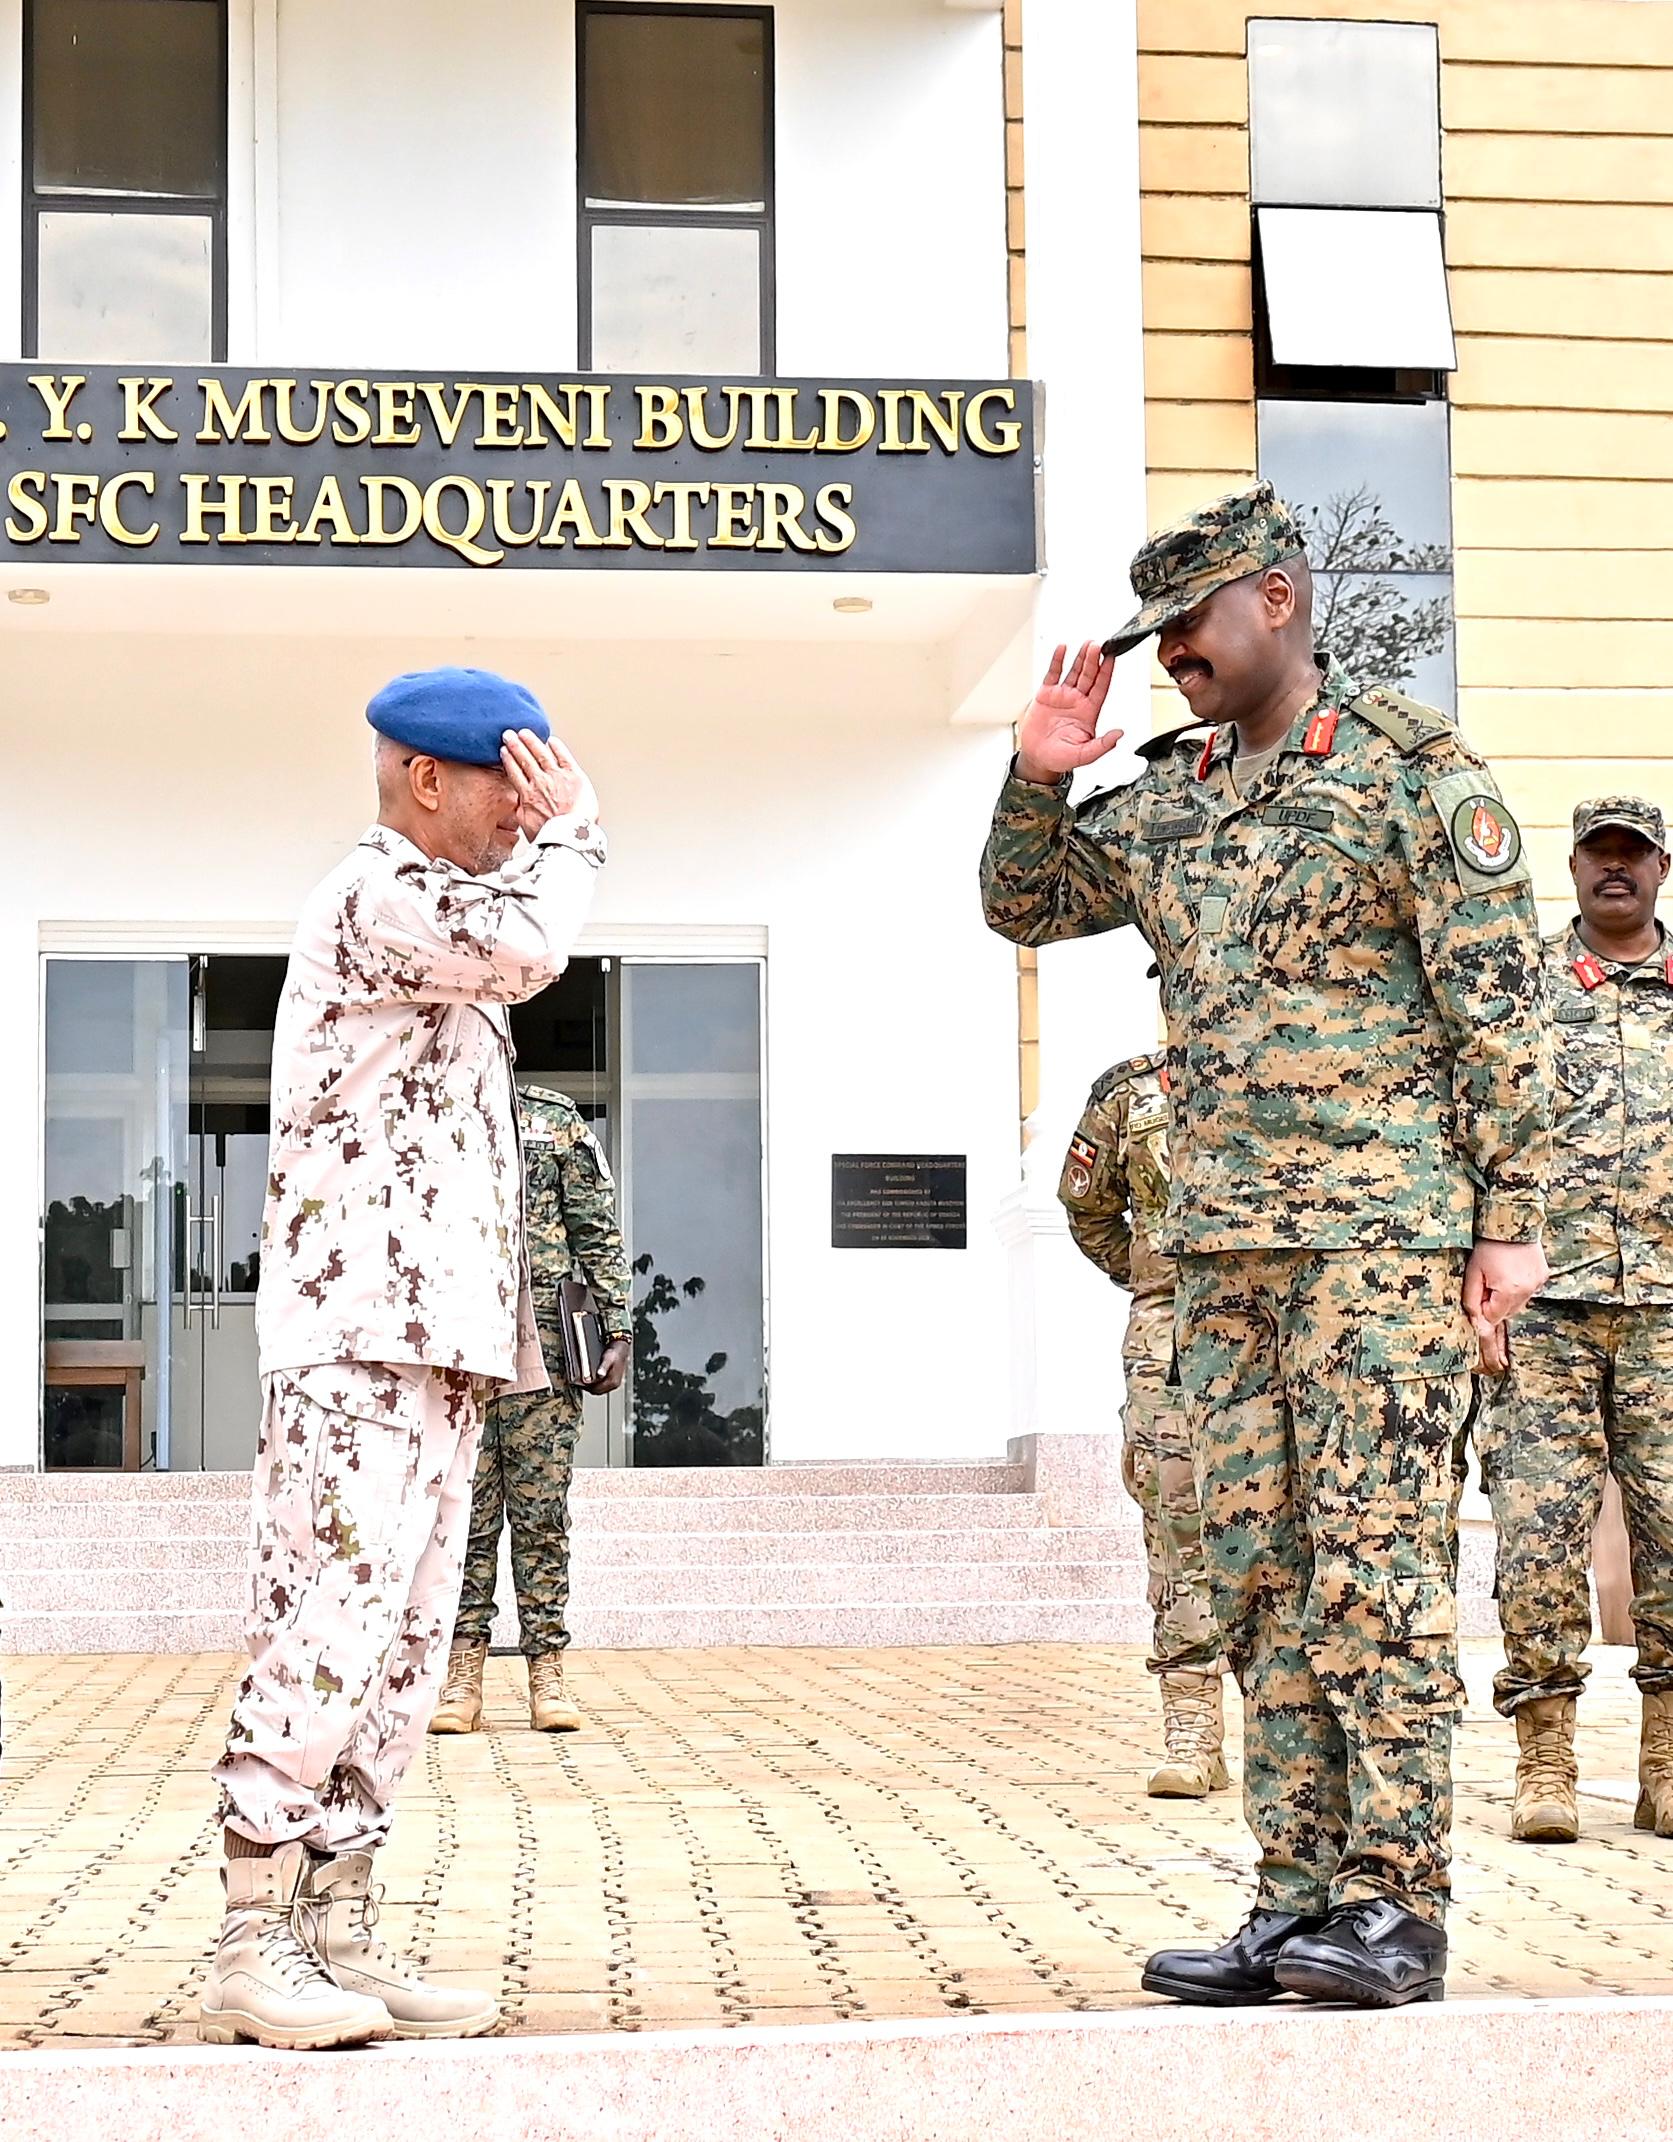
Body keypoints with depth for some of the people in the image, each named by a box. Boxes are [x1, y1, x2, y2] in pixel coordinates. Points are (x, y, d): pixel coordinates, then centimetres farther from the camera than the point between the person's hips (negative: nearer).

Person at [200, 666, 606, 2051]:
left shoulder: (442, 918, 25)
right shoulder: (373, 895, -7)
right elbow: (530, 947, -19)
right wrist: (571, 830, -5)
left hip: (441, 1341, 10)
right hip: (360, 1339, -10)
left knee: (402, 1649, 6)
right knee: (328, 1629, -14)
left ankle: (337, 1935, 7)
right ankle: (252, 1950, -11)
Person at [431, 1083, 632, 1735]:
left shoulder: (558, 1122, 12)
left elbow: (598, 1234, 9)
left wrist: (618, 1333, 0)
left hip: (542, 1342, -1)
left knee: (541, 1511, 0)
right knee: (463, 1512, -2)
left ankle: (547, 1673, 2)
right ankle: (463, 1673, 0)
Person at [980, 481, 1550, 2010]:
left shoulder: (1413, 768, -3)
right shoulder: (1171, 800, 16)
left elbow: (1501, 1001, -6)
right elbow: (1024, 906, 27)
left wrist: (1512, 1219, -11)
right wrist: (1038, 778, 8)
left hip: (1383, 1223, -7)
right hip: (1225, 1241, 7)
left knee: (1373, 1555, -9)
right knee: (1260, 1565, 7)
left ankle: (1397, 1907, -4)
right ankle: (1301, 1897, 13)